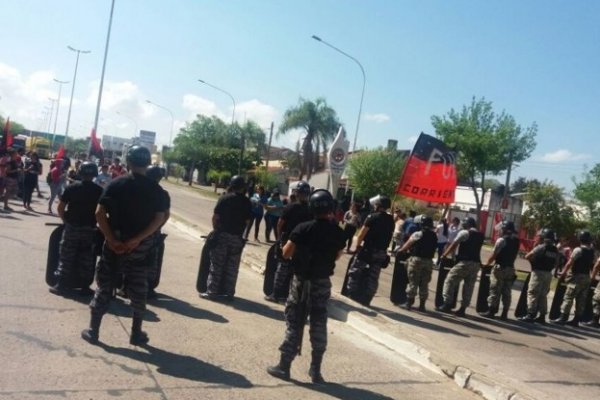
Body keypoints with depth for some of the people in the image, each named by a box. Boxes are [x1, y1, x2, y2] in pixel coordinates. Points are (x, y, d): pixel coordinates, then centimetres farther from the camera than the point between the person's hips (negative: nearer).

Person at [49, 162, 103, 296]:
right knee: (86, 259, 9)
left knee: (66, 257, 7)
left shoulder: (71, 187, -5)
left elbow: (60, 208, -3)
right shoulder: (99, 190, -3)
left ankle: (61, 285, 8)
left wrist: (65, 220, 12)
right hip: (90, 229, 1)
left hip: (72, 227, -1)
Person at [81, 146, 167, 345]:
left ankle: (93, 330, 15)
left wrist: (111, 240, -12)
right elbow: (159, 218, -11)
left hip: (115, 242, 0)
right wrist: (137, 239, -14)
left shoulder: (116, 185, -4)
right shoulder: (155, 189, -2)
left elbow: (100, 213, -11)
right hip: (141, 246, 0)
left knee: (104, 284, 11)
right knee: (138, 288, 11)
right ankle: (136, 333, 19)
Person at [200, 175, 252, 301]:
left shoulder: (224, 198, -6)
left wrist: (216, 229, 6)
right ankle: (228, 292, 12)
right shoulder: (247, 202, 3)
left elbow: (215, 217, -8)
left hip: (222, 234, -3)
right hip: (237, 237, 3)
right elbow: (247, 221, 1)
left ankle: (212, 291, 4)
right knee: (232, 266, 9)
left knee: (216, 264, 3)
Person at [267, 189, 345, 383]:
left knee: (294, 322, 7)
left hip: (301, 280, -2)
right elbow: (337, 256, 7)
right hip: (322, 282, 2)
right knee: (318, 324, 10)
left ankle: (284, 365, 11)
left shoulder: (303, 228, -14)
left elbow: (286, 253, -11)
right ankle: (315, 370, 16)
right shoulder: (338, 232, -6)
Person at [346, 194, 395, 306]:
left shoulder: (373, 217, -10)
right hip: (381, 253, 5)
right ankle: (364, 301, 12)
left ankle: (352, 297, 6)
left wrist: (358, 245, 0)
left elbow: (361, 234, -13)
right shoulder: (391, 220, 8)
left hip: (367, 250, -5)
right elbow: (389, 236, 7)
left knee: (355, 273, 7)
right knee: (372, 278, 9)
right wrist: (383, 248, 10)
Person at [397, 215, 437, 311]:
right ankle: (422, 305, 12)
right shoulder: (434, 236, 5)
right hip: (428, 261, 4)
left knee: (413, 282, 3)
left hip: (416, 259, -4)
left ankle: (409, 303, 4)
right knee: (424, 284, 9)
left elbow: (407, 246, 1)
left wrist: (400, 250, 16)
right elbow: (434, 249, 4)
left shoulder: (417, 234, -8)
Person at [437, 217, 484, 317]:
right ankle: (463, 309, 9)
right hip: (476, 263, 6)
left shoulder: (464, 232, -2)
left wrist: (444, 255, 6)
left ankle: (447, 304, -4)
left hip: (465, 262, -6)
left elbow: (453, 245, -2)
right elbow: (476, 249, 15)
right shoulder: (480, 235, 17)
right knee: (469, 286, 9)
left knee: (450, 280, 0)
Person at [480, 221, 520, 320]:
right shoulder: (516, 241, 8)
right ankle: (504, 313, 10)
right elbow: (515, 255, 9)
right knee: (506, 292, 8)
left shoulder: (502, 240, -12)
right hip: (510, 268, 6)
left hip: (500, 267, -6)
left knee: (495, 290, -1)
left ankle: (491, 311, 1)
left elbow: (494, 254, -9)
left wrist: (487, 263, 5)